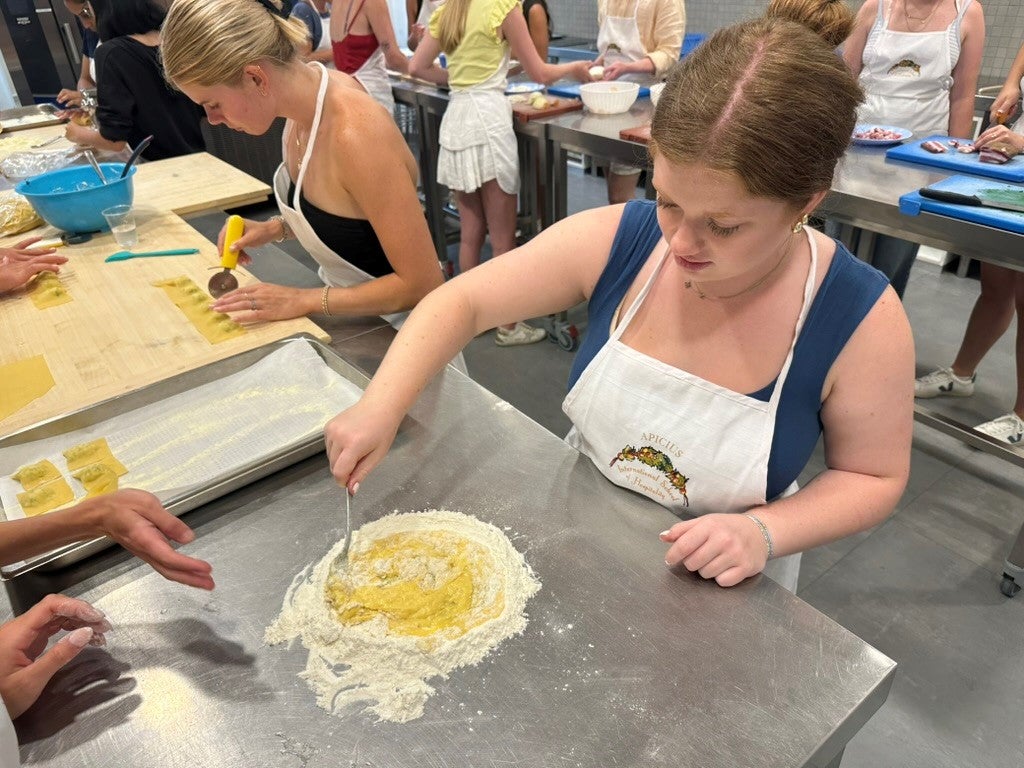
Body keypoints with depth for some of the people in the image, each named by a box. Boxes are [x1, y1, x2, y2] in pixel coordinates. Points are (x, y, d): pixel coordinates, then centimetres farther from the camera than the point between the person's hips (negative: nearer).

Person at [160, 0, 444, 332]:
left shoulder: (355, 134, -29)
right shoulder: (310, 86, -5)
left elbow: (422, 283, -26)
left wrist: (305, 300, -22)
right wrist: (275, 228, -3)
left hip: (389, 325, -7)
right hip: (347, 311, 7)